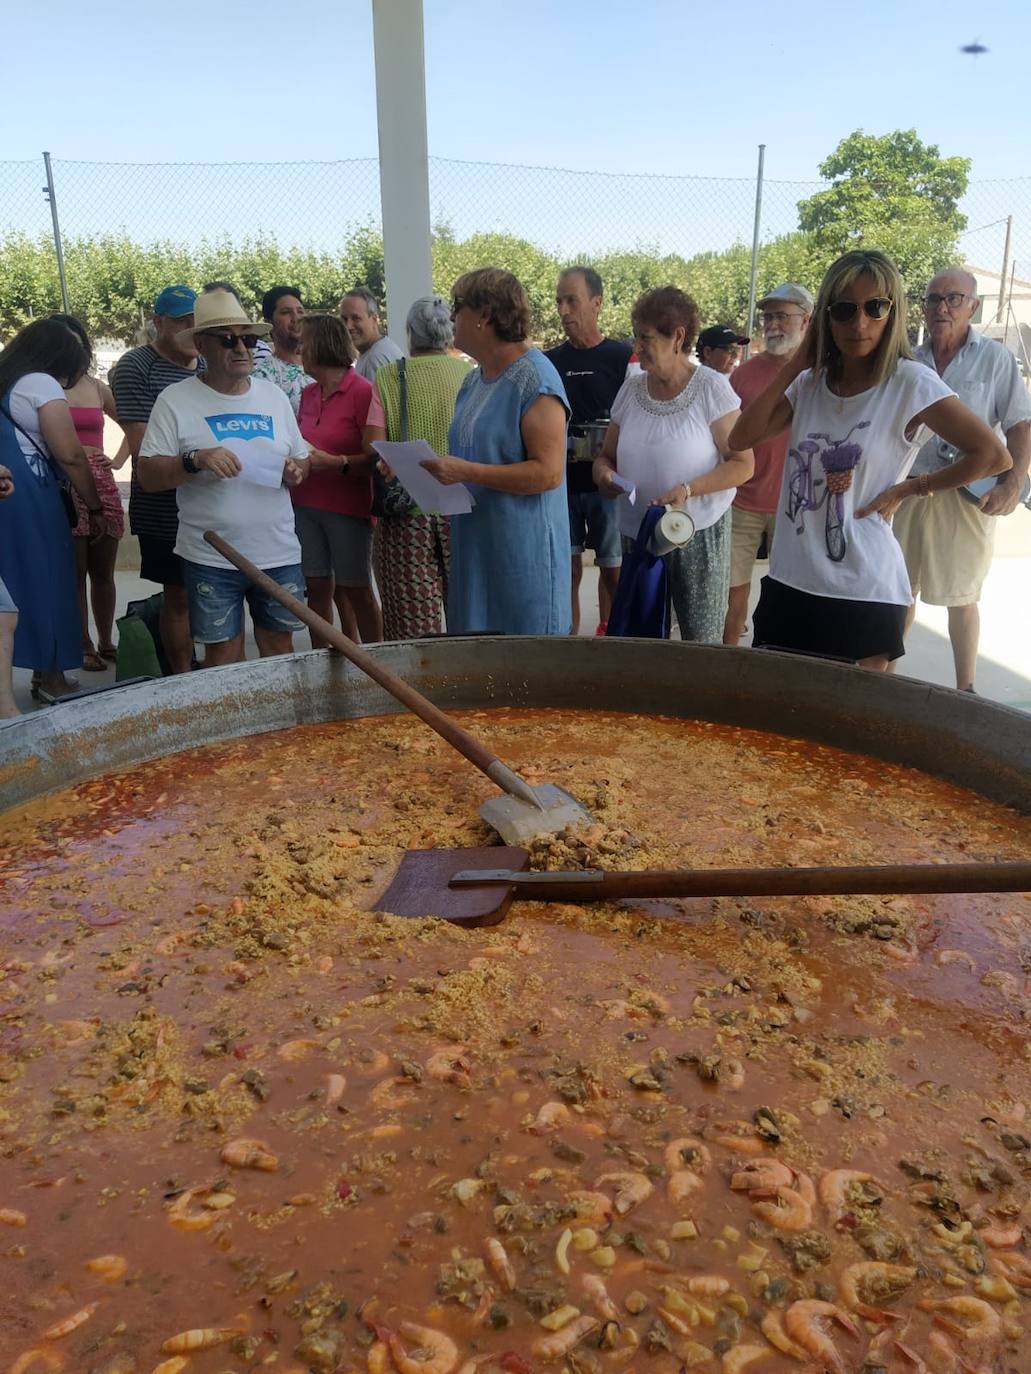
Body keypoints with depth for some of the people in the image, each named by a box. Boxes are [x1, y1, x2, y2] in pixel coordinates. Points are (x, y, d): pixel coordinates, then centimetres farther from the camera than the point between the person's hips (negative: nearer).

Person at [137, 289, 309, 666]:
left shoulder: (274, 396, 10)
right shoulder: (175, 401, -3)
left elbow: (302, 459, 16)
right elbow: (147, 476, -5)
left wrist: (295, 470, -7)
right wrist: (195, 460, -22)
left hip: (278, 553, 3)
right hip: (211, 559, -3)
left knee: (279, 646, 13)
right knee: (222, 656, 5)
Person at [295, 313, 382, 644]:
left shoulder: (362, 391, -10)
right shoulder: (308, 394, 11)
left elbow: (375, 459, -15)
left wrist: (333, 462, -23)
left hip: (347, 507, -6)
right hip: (306, 503, 6)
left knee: (356, 590, 2)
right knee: (318, 586, 9)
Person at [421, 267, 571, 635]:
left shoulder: (534, 379, -12)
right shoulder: (474, 379, 15)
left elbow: (548, 473, -19)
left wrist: (466, 472, -22)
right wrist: (444, 469, 7)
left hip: (522, 549, -8)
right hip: (475, 546, 8)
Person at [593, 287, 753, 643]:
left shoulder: (711, 387, -7)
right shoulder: (631, 388, 7)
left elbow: (743, 464, -7)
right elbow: (607, 456, 16)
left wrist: (688, 489, -21)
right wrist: (603, 472, -9)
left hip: (699, 536, -4)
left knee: (702, 647, -1)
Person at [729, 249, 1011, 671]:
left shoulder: (911, 383, -10)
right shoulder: (809, 382, 6)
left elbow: (993, 455, -13)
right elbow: (742, 437, -5)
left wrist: (908, 489, -9)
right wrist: (794, 364, -5)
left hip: (863, 592, -5)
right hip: (789, 581, 5)